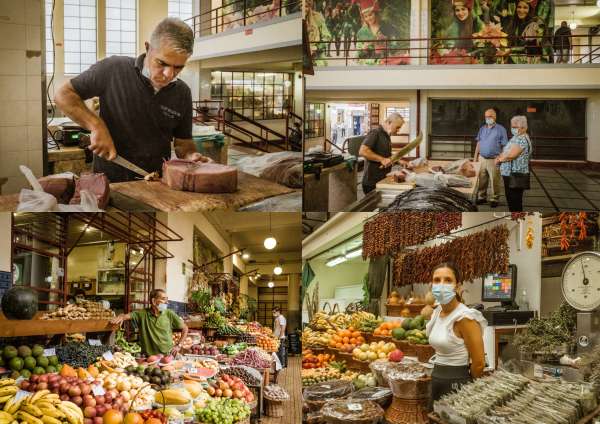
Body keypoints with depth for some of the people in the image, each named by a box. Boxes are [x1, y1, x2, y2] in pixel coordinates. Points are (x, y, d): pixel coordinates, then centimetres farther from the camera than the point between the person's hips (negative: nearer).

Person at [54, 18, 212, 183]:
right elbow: (63, 95, -1)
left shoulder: (182, 93, 5)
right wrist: (96, 126, -14)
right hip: (110, 180, -3)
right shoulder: (113, 69, -7)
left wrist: (190, 156, -6)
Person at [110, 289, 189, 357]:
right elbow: (128, 316, -9)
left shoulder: (169, 314, 5)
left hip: (168, 355, 0)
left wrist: (179, 345, 5)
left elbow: (185, 328, 12)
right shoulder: (142, 314, 2)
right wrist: (121, 317, -33)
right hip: (149, 357, 0)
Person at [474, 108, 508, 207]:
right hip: (482, 159, 4)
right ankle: (481, 197, 21)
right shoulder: (482, 129, 11)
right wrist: (475, 157, 10)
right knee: (482, 180, 9)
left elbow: (504, 146, -3)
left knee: (495, 181, 0)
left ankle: (494, 199, 10)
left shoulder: (501, 129, -3)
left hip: (494, 160, -4)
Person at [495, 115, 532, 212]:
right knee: (510, 198, 18)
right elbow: (506, 152, 22)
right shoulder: (516, 138, 15)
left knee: (515, 201, -5)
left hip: (516, 176, -11)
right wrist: (500, 157, 2)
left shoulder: (522, 140, -18)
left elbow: (511, 155, -25)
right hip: (509, 174, 11)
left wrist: (499, 159, -8)